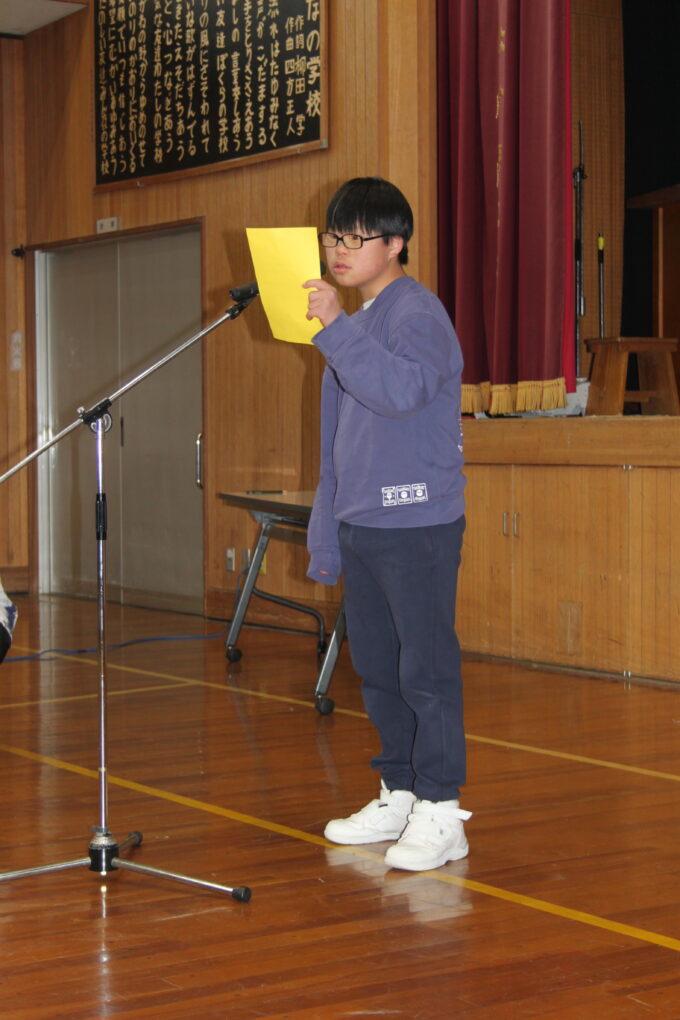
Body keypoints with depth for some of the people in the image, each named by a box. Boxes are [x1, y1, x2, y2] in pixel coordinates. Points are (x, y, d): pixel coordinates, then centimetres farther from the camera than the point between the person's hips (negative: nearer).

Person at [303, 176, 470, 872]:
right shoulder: (356, 326, 19)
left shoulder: (417, 312, -8)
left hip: (417, 524, -9)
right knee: (376, 668, 13)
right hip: (359, 527, 9)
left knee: (426, 668, -7)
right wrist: (325, 534, 19)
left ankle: (440, 811, -2)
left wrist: (336, 328, -30)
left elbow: (403, 389, -29)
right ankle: (397, 796, 23)